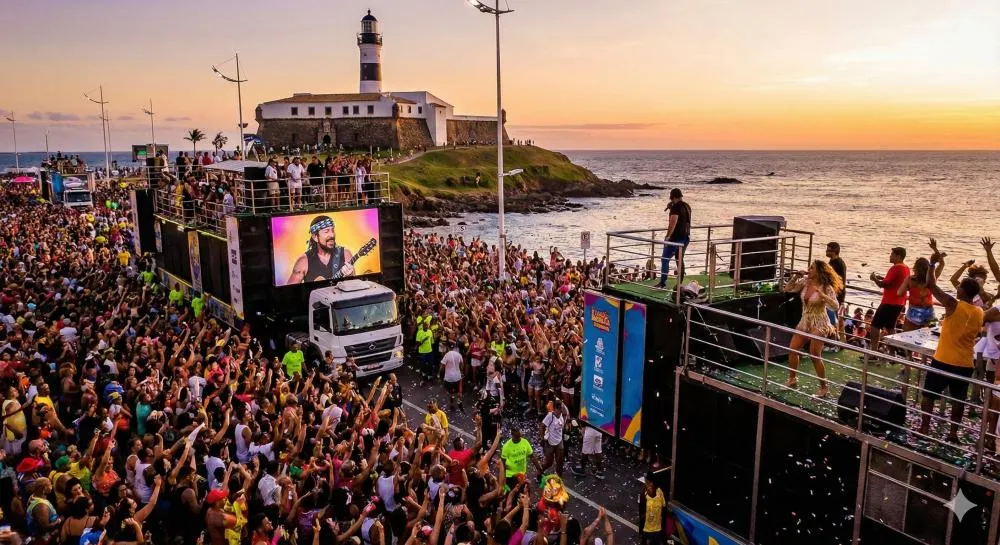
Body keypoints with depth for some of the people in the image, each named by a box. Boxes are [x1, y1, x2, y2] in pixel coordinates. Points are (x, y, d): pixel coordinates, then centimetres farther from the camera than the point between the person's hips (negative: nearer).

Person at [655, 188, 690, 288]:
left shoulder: (676, 206, -15)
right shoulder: (687, 206, 12)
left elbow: (673, 222, -22)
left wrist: (667, 236, -20)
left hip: (676, 237, -9)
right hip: (686, 237, 9)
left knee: (665, 259, -2)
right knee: (680, 260, 14)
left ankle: (663, 283, -4)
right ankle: (680, 284, 15)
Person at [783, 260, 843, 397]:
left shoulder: (826, 287, -15)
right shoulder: (805, 282, -1)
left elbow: (835, 306, -24)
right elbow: (787, 289, 5)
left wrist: (821, 294, -34)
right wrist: (795, 277, -8)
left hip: (819, 324, -6)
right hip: (805, 321, 7)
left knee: (815, 356, -5)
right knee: (792, 350, 7)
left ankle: (823, 388, 10)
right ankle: (792, 380, 24)